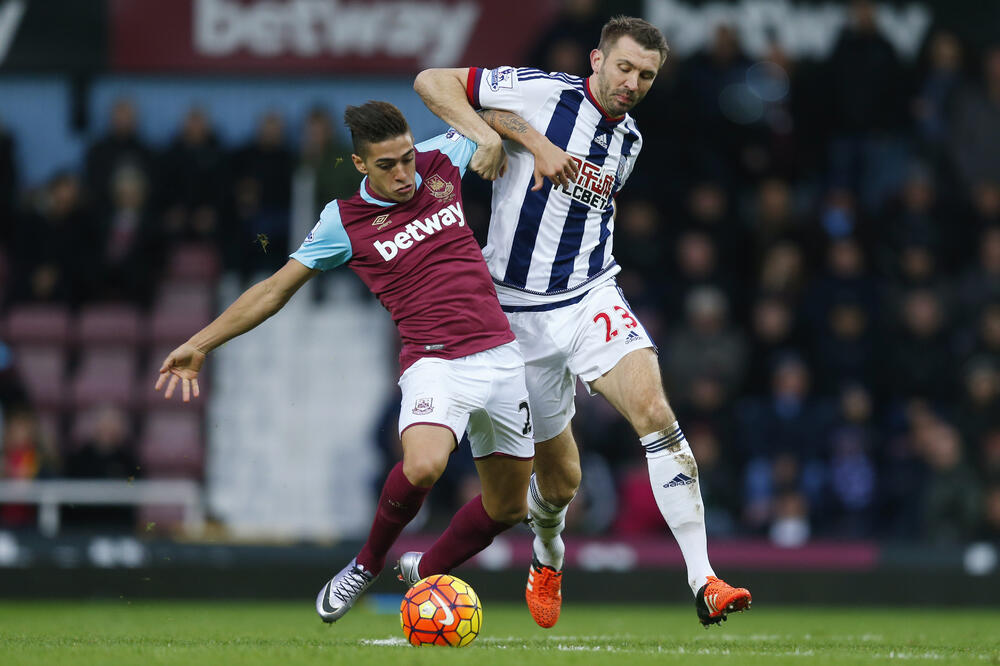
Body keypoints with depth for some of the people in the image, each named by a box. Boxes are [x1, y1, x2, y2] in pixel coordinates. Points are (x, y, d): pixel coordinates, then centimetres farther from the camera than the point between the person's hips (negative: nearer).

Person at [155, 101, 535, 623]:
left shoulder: (441, 160, 6)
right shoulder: (344, 221, -2)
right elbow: (276, 289, 5)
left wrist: (494, 139, -2)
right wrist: (201, 343, 3)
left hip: (500, 358, 4)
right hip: (435, 363, -4)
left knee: (506, 509, 8)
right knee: (422, 466, -33)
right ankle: (367, 564, -5)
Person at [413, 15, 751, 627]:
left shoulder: (629, 142, 10)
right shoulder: (541, 93, -8)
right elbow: (433, 81, -8)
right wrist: (487, 137, -19)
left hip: (591, 300, 3)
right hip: (520, 311, -3)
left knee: (654, 410, -25)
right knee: (560, 480, 4)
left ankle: (703, 581, -29)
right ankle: (548, 559, 43)